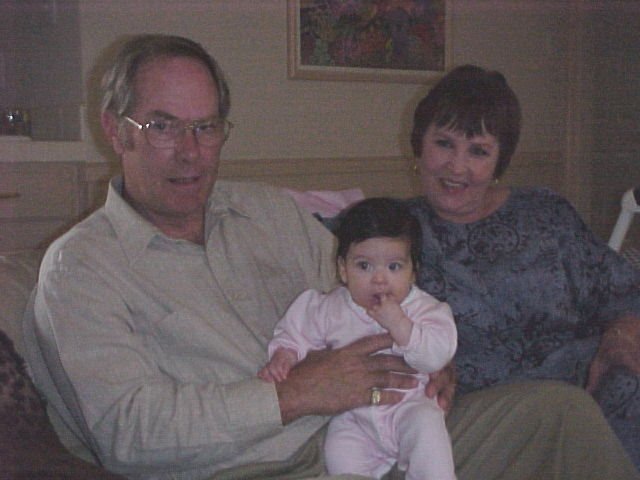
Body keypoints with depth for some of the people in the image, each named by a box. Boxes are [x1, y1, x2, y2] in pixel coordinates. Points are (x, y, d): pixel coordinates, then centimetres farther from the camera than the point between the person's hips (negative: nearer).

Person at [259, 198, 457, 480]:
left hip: (408, 405, -1)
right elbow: (297, 334, 11)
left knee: (426, 425, -29)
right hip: (353, 418, 1)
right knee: (339, 455, -22)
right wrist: (283, 357, -9)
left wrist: (400, 326, -27)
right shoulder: (330, 309, 0)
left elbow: (438, 356, -17)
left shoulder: (423, 308, -5)